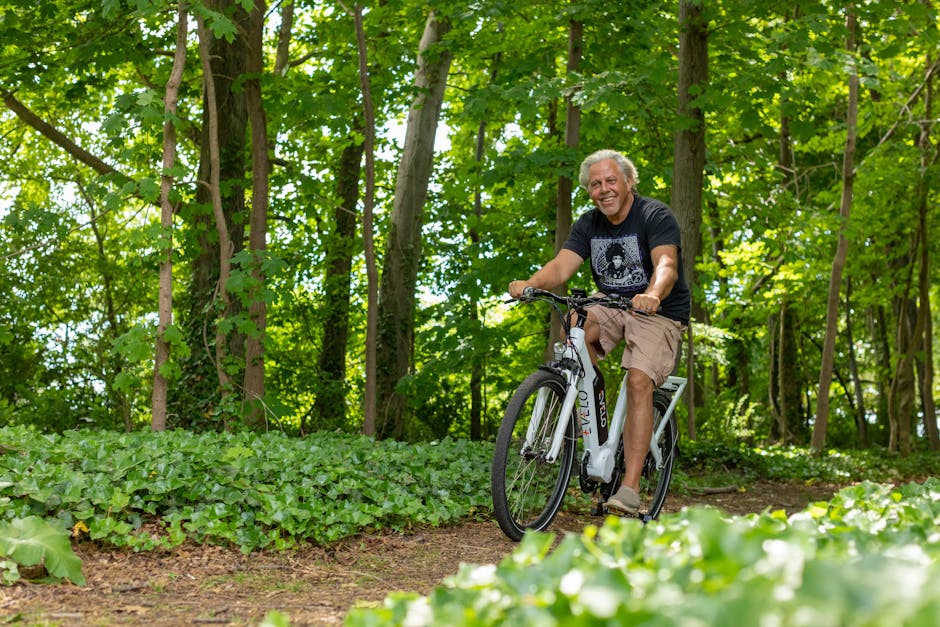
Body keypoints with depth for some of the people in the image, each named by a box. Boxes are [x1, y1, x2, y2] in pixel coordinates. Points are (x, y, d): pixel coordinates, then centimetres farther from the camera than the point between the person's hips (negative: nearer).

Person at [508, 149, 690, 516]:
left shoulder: (655, 216, -14)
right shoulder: (588, 225, 2)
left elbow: (667, 264, -31)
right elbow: (562, 266, -13)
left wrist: (652, 295, -54)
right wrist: (531, 283, -35)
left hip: (659, 313, -5)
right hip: (612, 306, 5)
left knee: (638, 380, -26)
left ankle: (630, 488, -27)